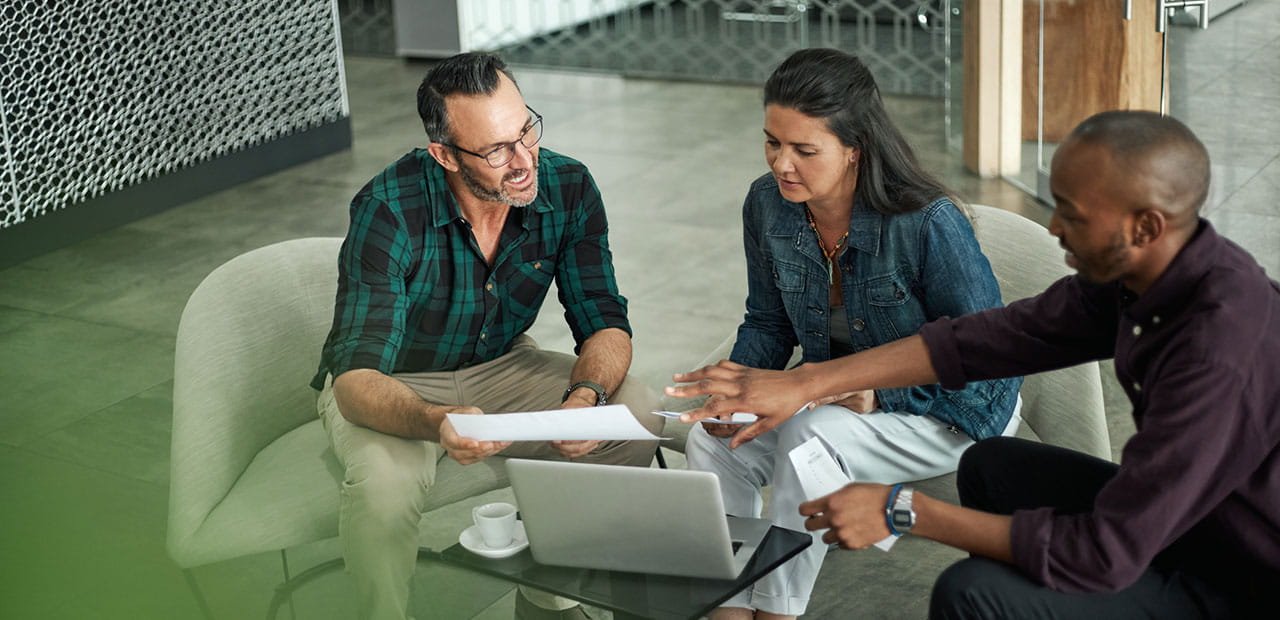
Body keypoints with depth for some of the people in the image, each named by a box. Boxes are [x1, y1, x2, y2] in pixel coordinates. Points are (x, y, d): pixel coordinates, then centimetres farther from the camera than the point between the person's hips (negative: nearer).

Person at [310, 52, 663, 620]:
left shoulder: (568, 189, -17)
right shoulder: (388, 211, -30)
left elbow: (605, 324, -12)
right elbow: (357, 382, -34)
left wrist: (585, 395, -36)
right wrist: (438, 422, -56)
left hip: (500, 366, 4)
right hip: (391, 386, -4)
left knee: (638, 416, -18)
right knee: (385, 478, -36)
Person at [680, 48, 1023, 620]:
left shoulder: (929, 224, -27)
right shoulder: (766, 205, -9)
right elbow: (767, 323, 6)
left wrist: (878, 389, -28)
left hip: (954, 411, -6)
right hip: (838, 395, 6)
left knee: (810, 437, -32)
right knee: (712, 441, -18)